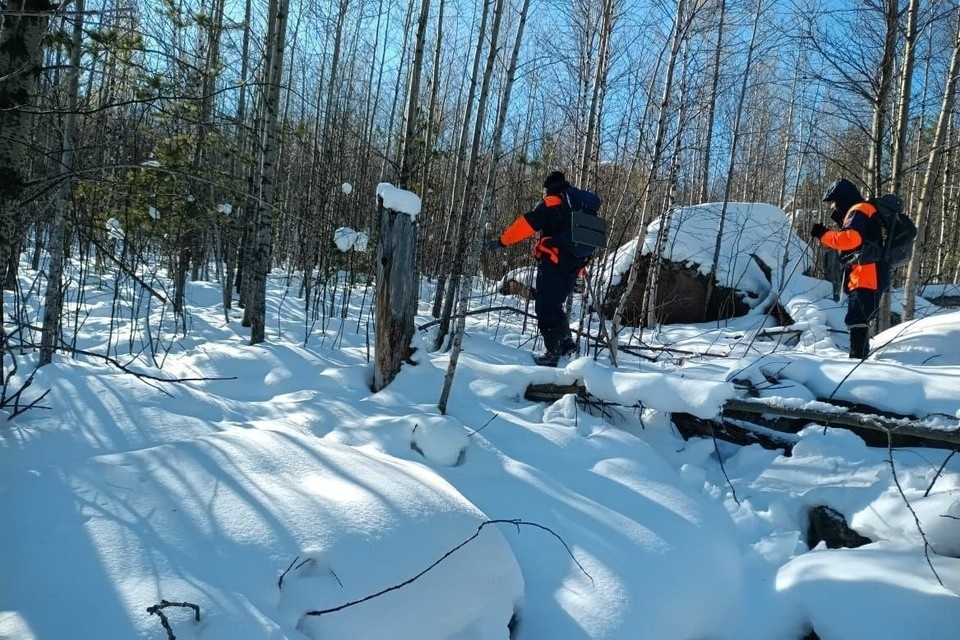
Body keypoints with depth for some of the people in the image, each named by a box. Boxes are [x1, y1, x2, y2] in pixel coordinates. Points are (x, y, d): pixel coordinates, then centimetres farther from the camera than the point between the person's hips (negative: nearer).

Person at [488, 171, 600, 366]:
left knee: (546, 307, -2)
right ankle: (566, 340, 10)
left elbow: (526, 224, -11)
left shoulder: (552, 203, -4)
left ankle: (552, 352, -4)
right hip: (573, 266, 8)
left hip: (553, 263, -8)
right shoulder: (583, 207, 21)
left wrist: (501, 241, -7)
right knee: (554, 305, 21)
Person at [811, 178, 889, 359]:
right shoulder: (856, 213, 26)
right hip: (864, 278, 11)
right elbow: (849, 245, 23)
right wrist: (826, 237, 12)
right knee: (858, 320, 16)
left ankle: (857, 358, -21)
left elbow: (851, 239, -23)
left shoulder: (859, 210, -6)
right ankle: (861, 356, 24)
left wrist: (823, 234, -14)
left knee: (856, 320, -17)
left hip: (867, 277, -11)